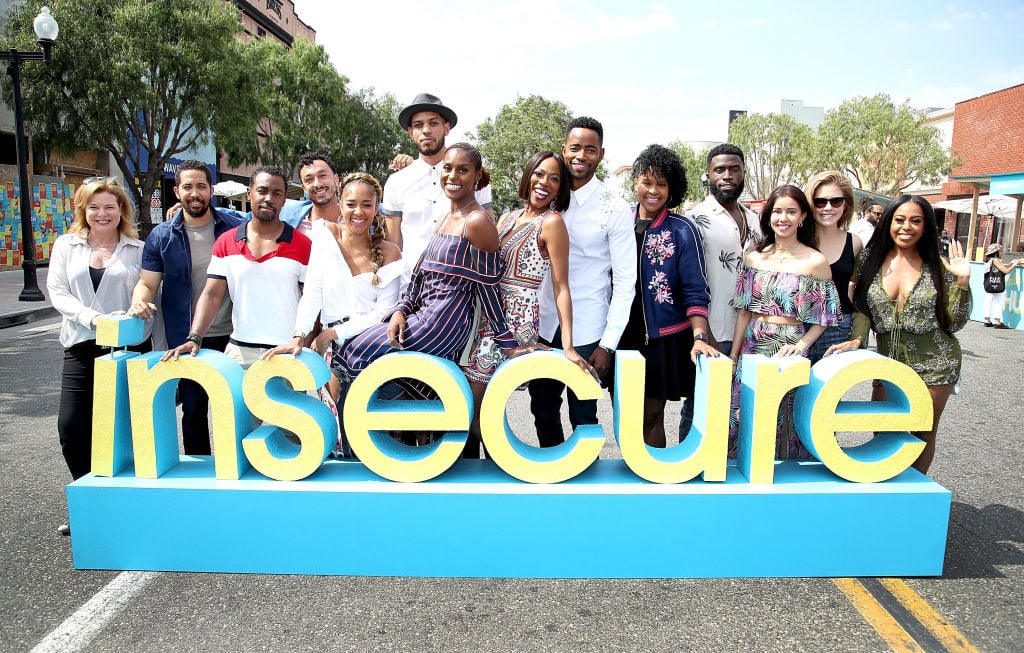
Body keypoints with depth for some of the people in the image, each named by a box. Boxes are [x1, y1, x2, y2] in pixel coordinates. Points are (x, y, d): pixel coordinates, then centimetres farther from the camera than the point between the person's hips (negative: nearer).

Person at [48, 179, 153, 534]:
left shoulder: (138, 250, 5)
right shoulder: (66, 246, 10)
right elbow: (57, 291, 2)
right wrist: (92, 317, -14)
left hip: (129, 348, -2)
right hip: (81, 349, 2)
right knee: (71, 428, -1)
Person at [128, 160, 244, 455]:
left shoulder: (234, 227, 0)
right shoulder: (161, 236, 2)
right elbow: (147, 281, 2)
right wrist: (139, 302, -21)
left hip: (231, 335, 0)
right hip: (185, 340, 1)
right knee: (193, 410, 10)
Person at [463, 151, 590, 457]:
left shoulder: (551, 222, -8)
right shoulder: (509, 217, 14)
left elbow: (561, 288, -12)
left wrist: (568, 347, -18)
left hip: (517, 323, -7)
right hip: (490, 317, 7)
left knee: (474, 408, -5)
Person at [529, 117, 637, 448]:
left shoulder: (615, 208, -8)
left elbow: (625, 281, -7)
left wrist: (608, 344, -11)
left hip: (586, 332, -4)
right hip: (543, 324, 4)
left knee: (583, 416, 6)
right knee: (542, 411, 15)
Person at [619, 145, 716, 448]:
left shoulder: (683, 230, -6)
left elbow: (695, 291, -8)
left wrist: (700, 337, -21)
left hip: (663, 339, -3)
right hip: (621, 335, 3)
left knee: (651, 416, 5)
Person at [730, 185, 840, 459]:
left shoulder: (815, 261, -4)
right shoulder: (754, 257, 6)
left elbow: (824, 317, 1)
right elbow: (744, 311, 7)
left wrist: (800, 345, -13)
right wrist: (733, 357, 5)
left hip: (790, 350, -3)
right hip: (753, 346, 3)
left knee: (784, 422, 3)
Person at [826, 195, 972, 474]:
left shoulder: (937, 265, -3)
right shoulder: (870, 259, 0)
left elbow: (954, 323, -2)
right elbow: (861, 309, 1)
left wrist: (962, 281, -13)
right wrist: (857, 339, -16)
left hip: (933, 362, -1)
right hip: (889, 359, 1)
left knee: (922, 434, 7)